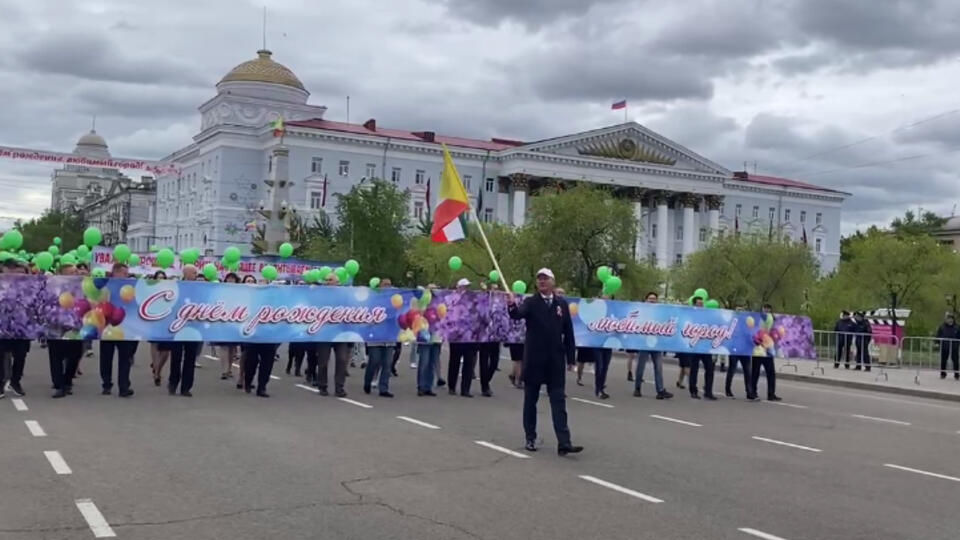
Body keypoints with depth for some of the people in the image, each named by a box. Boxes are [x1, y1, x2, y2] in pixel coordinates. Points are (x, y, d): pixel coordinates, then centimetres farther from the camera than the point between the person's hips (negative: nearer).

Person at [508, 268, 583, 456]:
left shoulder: (562, 304, 6)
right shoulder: (530, 302, -2)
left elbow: (568, 332, 8)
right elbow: (518, 314, -23)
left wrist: (570, 357, 4)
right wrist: (512, 306, -47)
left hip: (555, 360, 2)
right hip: (534, 359, -2)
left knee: (558, 401, -2)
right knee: (530, 400, 7)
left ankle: (563, 442, -5)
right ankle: (530, 438, 18)